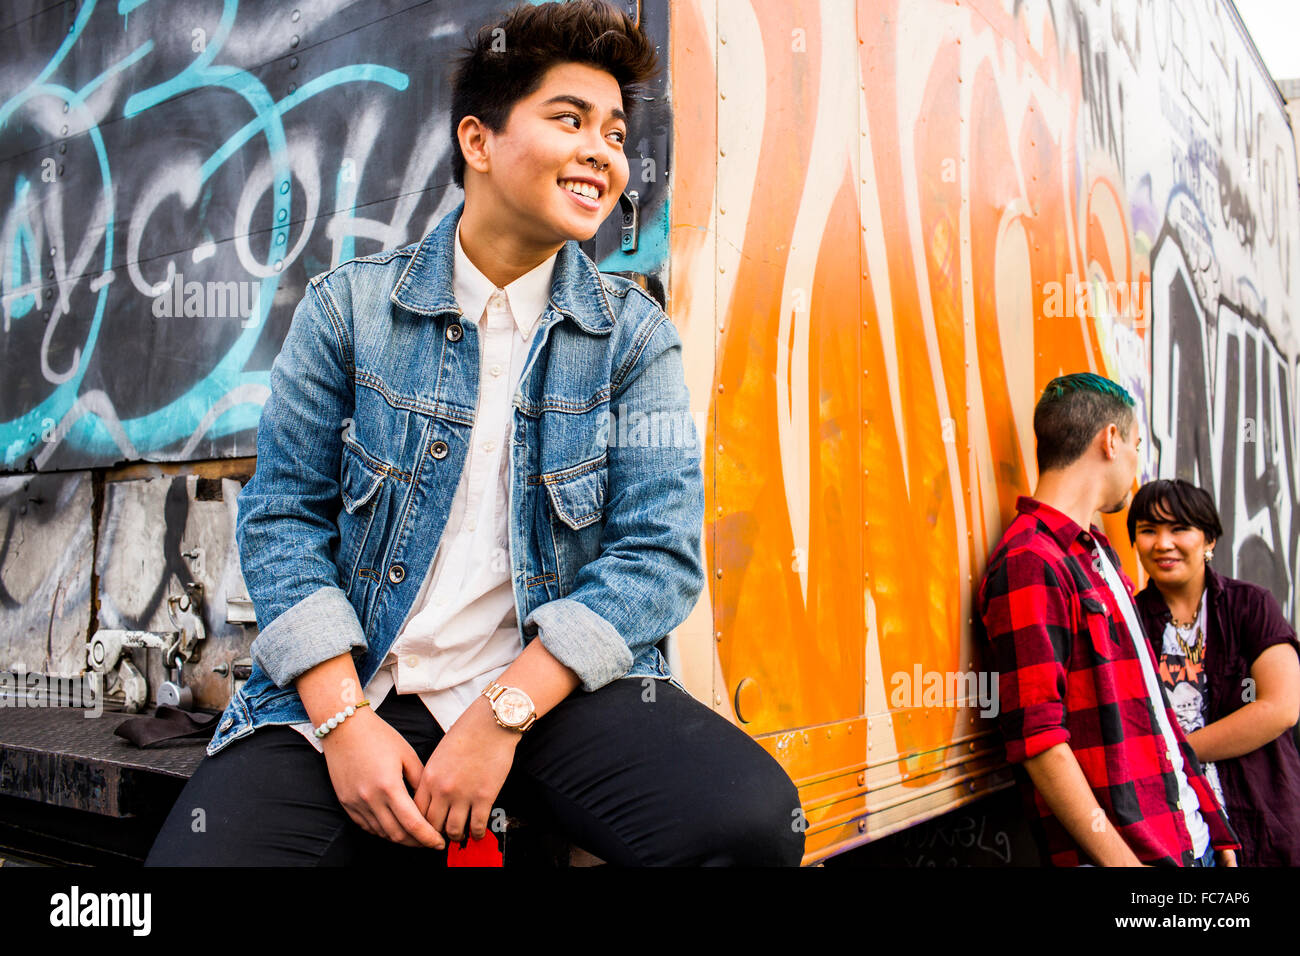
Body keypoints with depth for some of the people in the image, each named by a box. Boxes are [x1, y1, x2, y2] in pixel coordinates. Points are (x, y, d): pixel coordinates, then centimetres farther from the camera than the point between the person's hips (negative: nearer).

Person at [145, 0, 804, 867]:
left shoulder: (635, 335, 3)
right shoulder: (350, 306, 4)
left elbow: (660, 553, -5)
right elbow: (283, 512, 3)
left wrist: (502, 715, -15)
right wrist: (344, 718, -11)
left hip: (555, 685, 1)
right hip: (359, 687, 0)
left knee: (750, 818, -25)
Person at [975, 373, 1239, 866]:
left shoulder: (1098, 552, 14)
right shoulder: (1029, 563, -17)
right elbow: (1037, 739, -22)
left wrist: (1214, 827, 11)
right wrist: (1122, 859, -21)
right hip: (1127, 848, -9)